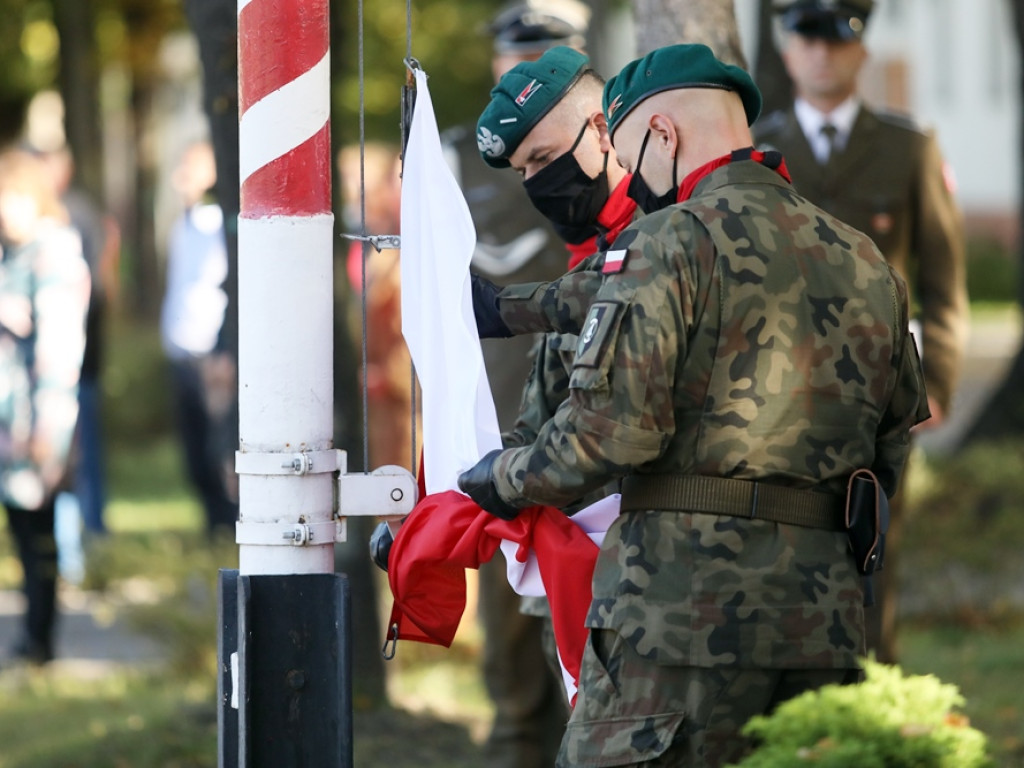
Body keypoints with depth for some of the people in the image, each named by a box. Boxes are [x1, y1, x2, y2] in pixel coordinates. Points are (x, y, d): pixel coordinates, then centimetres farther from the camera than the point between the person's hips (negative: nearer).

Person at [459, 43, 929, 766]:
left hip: (684, 604, -7)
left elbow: (614, 428, -13)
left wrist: (506, 480, 4)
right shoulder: (866, 263, 18)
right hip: (827, 618, 7)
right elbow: (897, 440, 23)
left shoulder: (668, 241, -5)